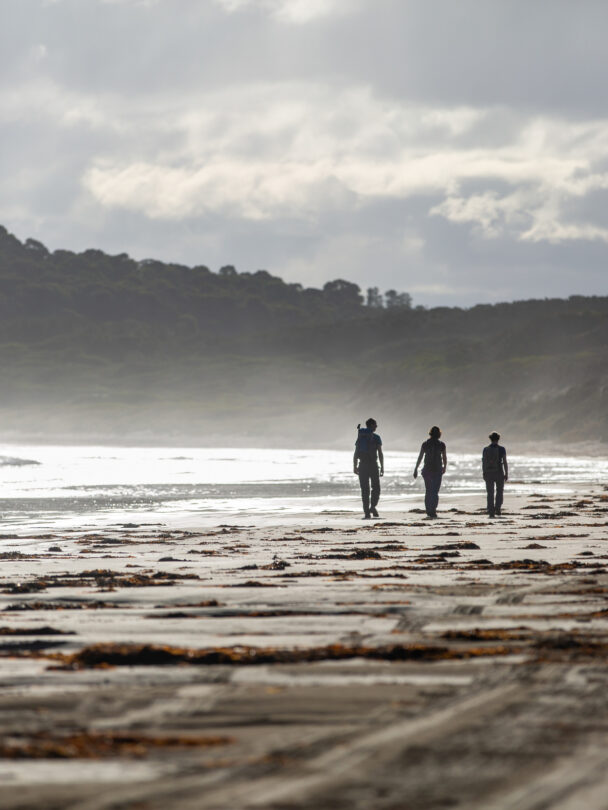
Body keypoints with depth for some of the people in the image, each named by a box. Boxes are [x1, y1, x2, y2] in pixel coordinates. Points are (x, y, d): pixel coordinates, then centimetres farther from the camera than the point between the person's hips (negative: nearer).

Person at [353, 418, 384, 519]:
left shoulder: (360, 437, 9)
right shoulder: (376, 437, -2)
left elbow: (355, 454, 8)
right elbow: (380, 454, -7)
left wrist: (355, 467, 12)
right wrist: (382, 467, -4)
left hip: (362, 465, 3)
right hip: (373, 464, -3)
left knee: (365, 490, 4)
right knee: (376, 488, 8)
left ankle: (367, 513, -1)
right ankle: (373, 506, -14)